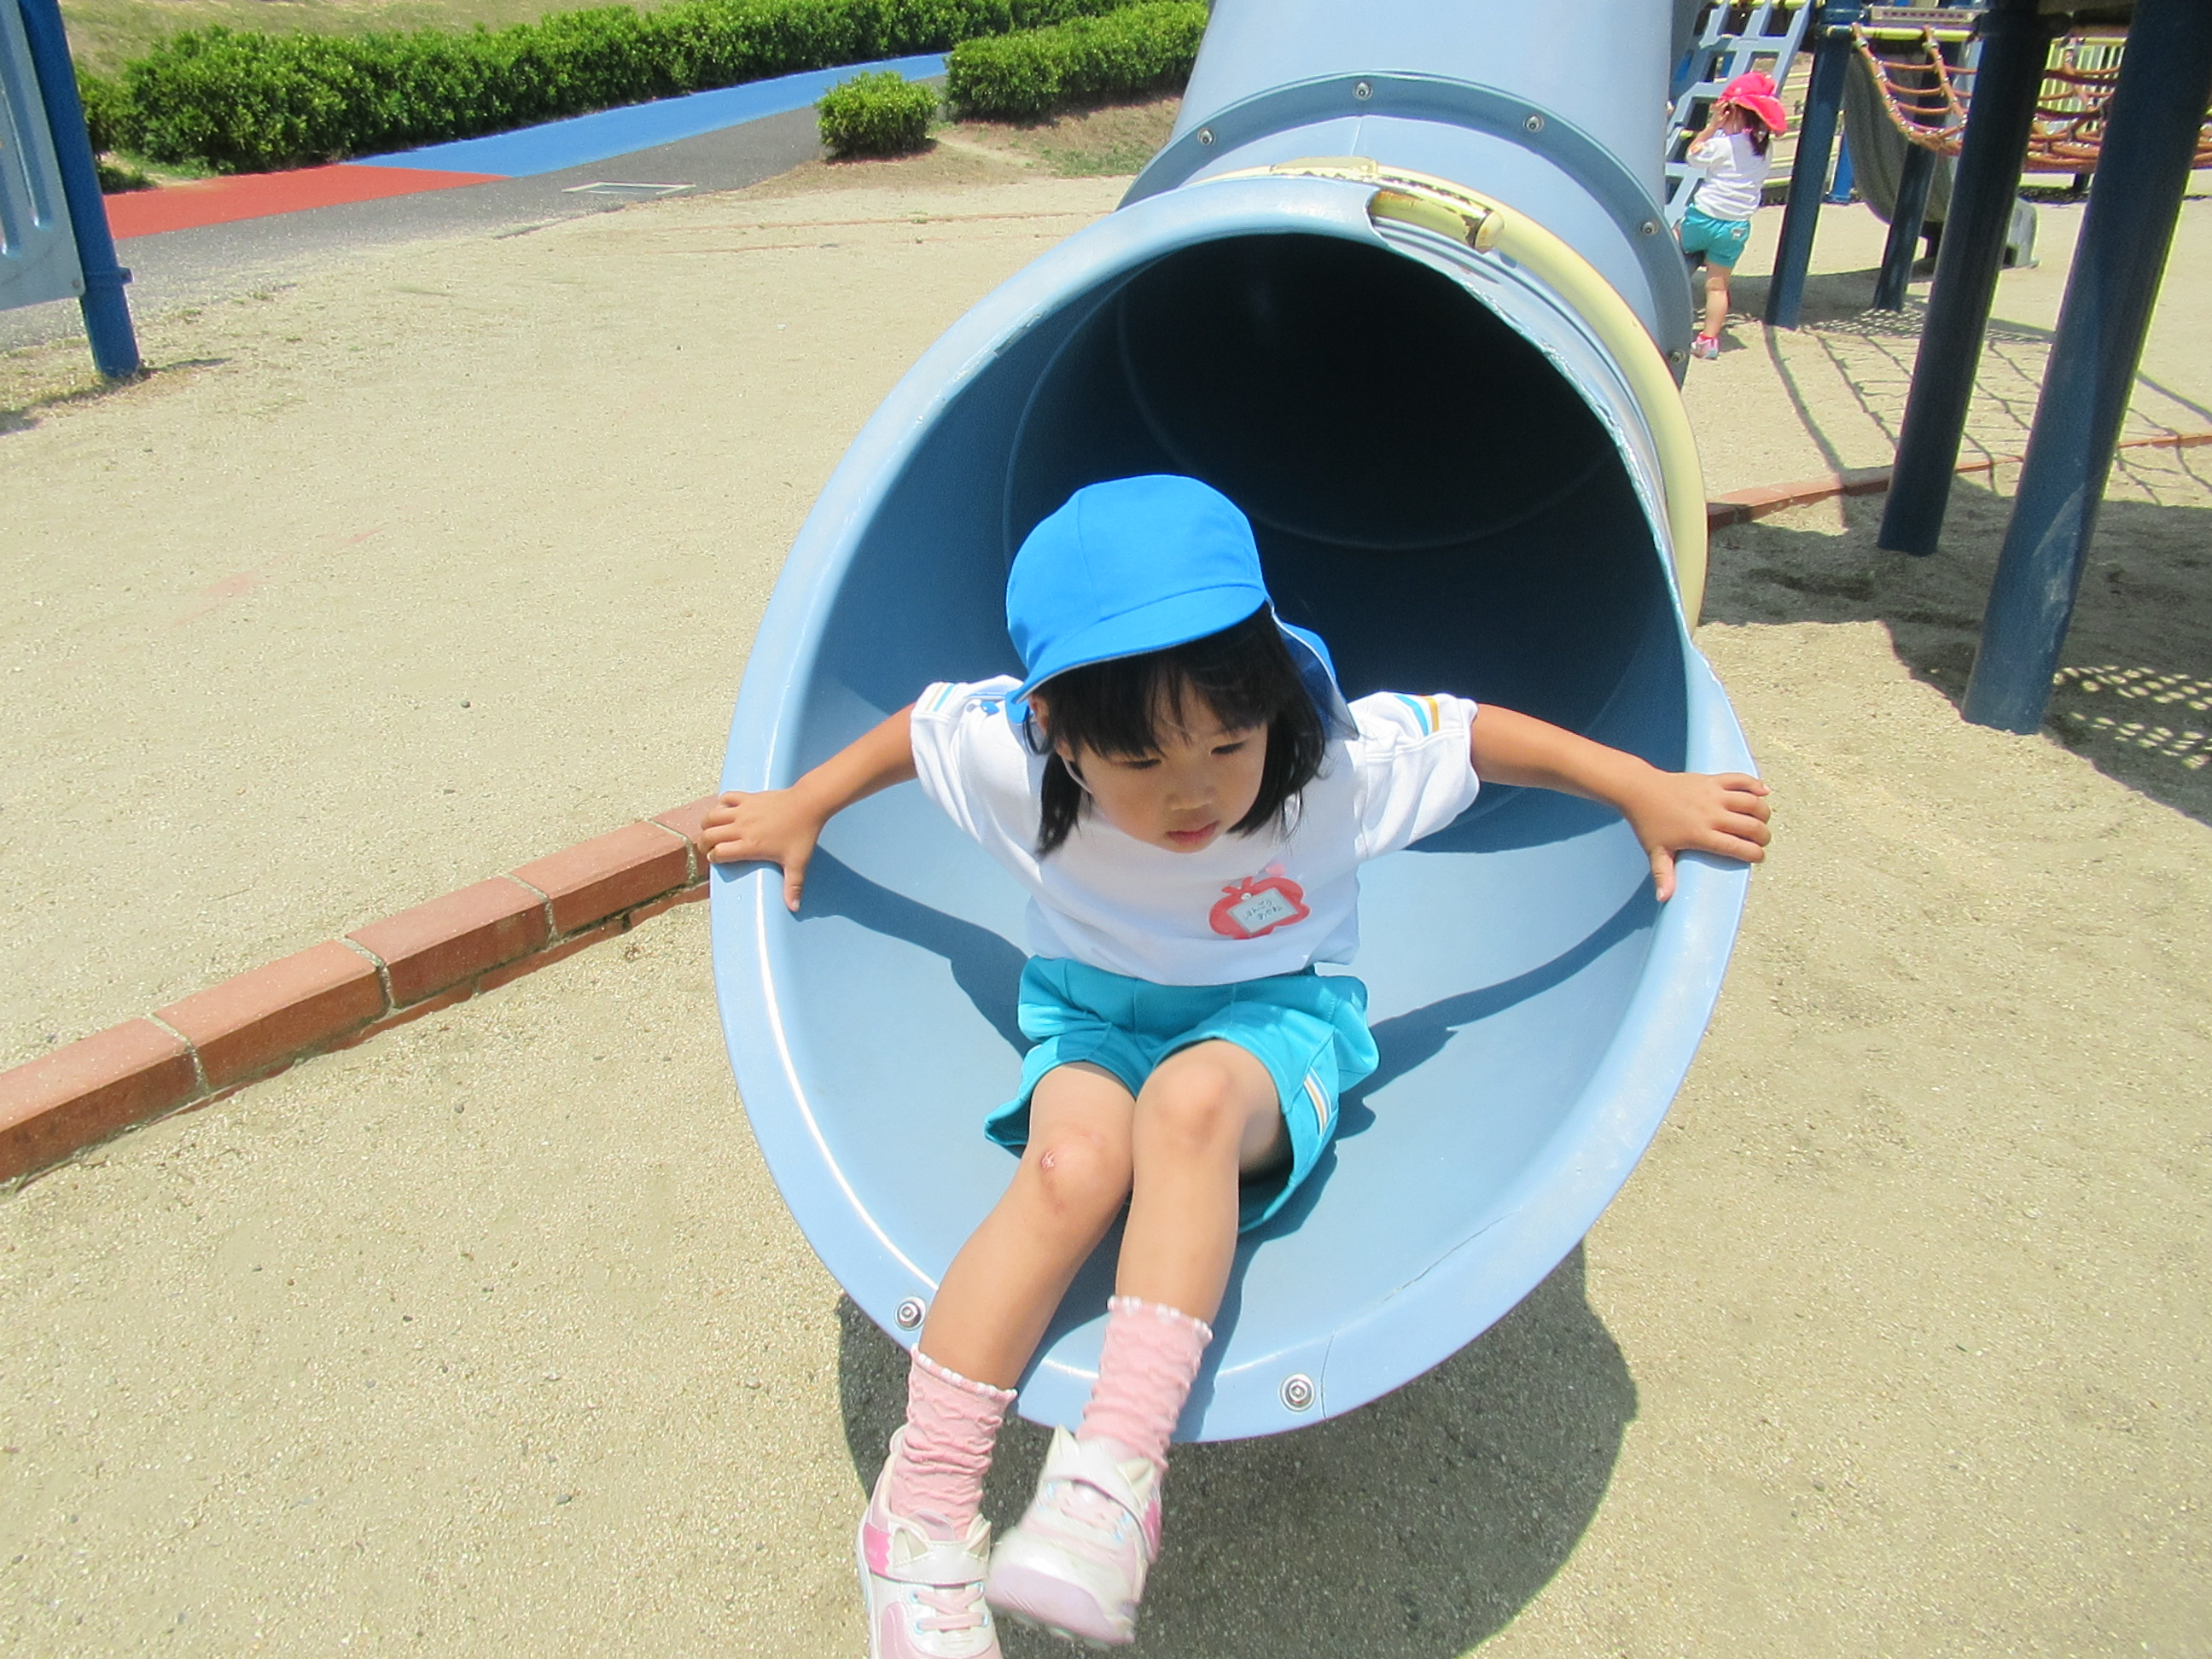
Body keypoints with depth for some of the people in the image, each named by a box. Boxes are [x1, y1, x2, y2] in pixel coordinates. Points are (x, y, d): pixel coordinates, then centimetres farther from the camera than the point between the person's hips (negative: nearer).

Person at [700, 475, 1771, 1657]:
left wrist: (1649, 793, -4)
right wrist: (804, 809, 14)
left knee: (1191, 1101, -38)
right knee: (1075, 1162, -32)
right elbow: (917, 722, 2)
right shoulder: (1011, 753, -19)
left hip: (1270, 1014, -1)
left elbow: (1482, 733, -8)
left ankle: (1116, 1468, -39)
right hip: (1092, 1011, 1)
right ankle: (923, 1509, -23)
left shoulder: (1340, 755, -22)